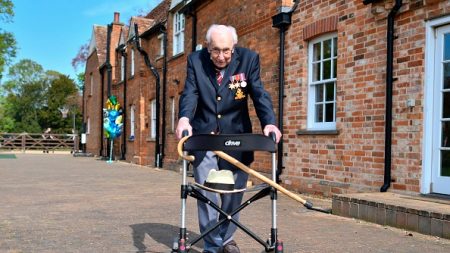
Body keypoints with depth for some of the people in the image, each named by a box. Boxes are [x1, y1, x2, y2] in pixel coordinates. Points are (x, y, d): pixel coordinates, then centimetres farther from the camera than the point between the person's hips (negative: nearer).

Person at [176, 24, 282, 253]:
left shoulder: (248, 59, -7)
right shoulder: (195, 60, -5)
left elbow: (259, 94, -14)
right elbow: (189, 94, -15)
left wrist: (269, 122, -32)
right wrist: (184, 118, -36)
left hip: (235, 136, 0)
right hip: (203, 136, 0)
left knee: (233, 191, 10)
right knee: (206, 192, 0)